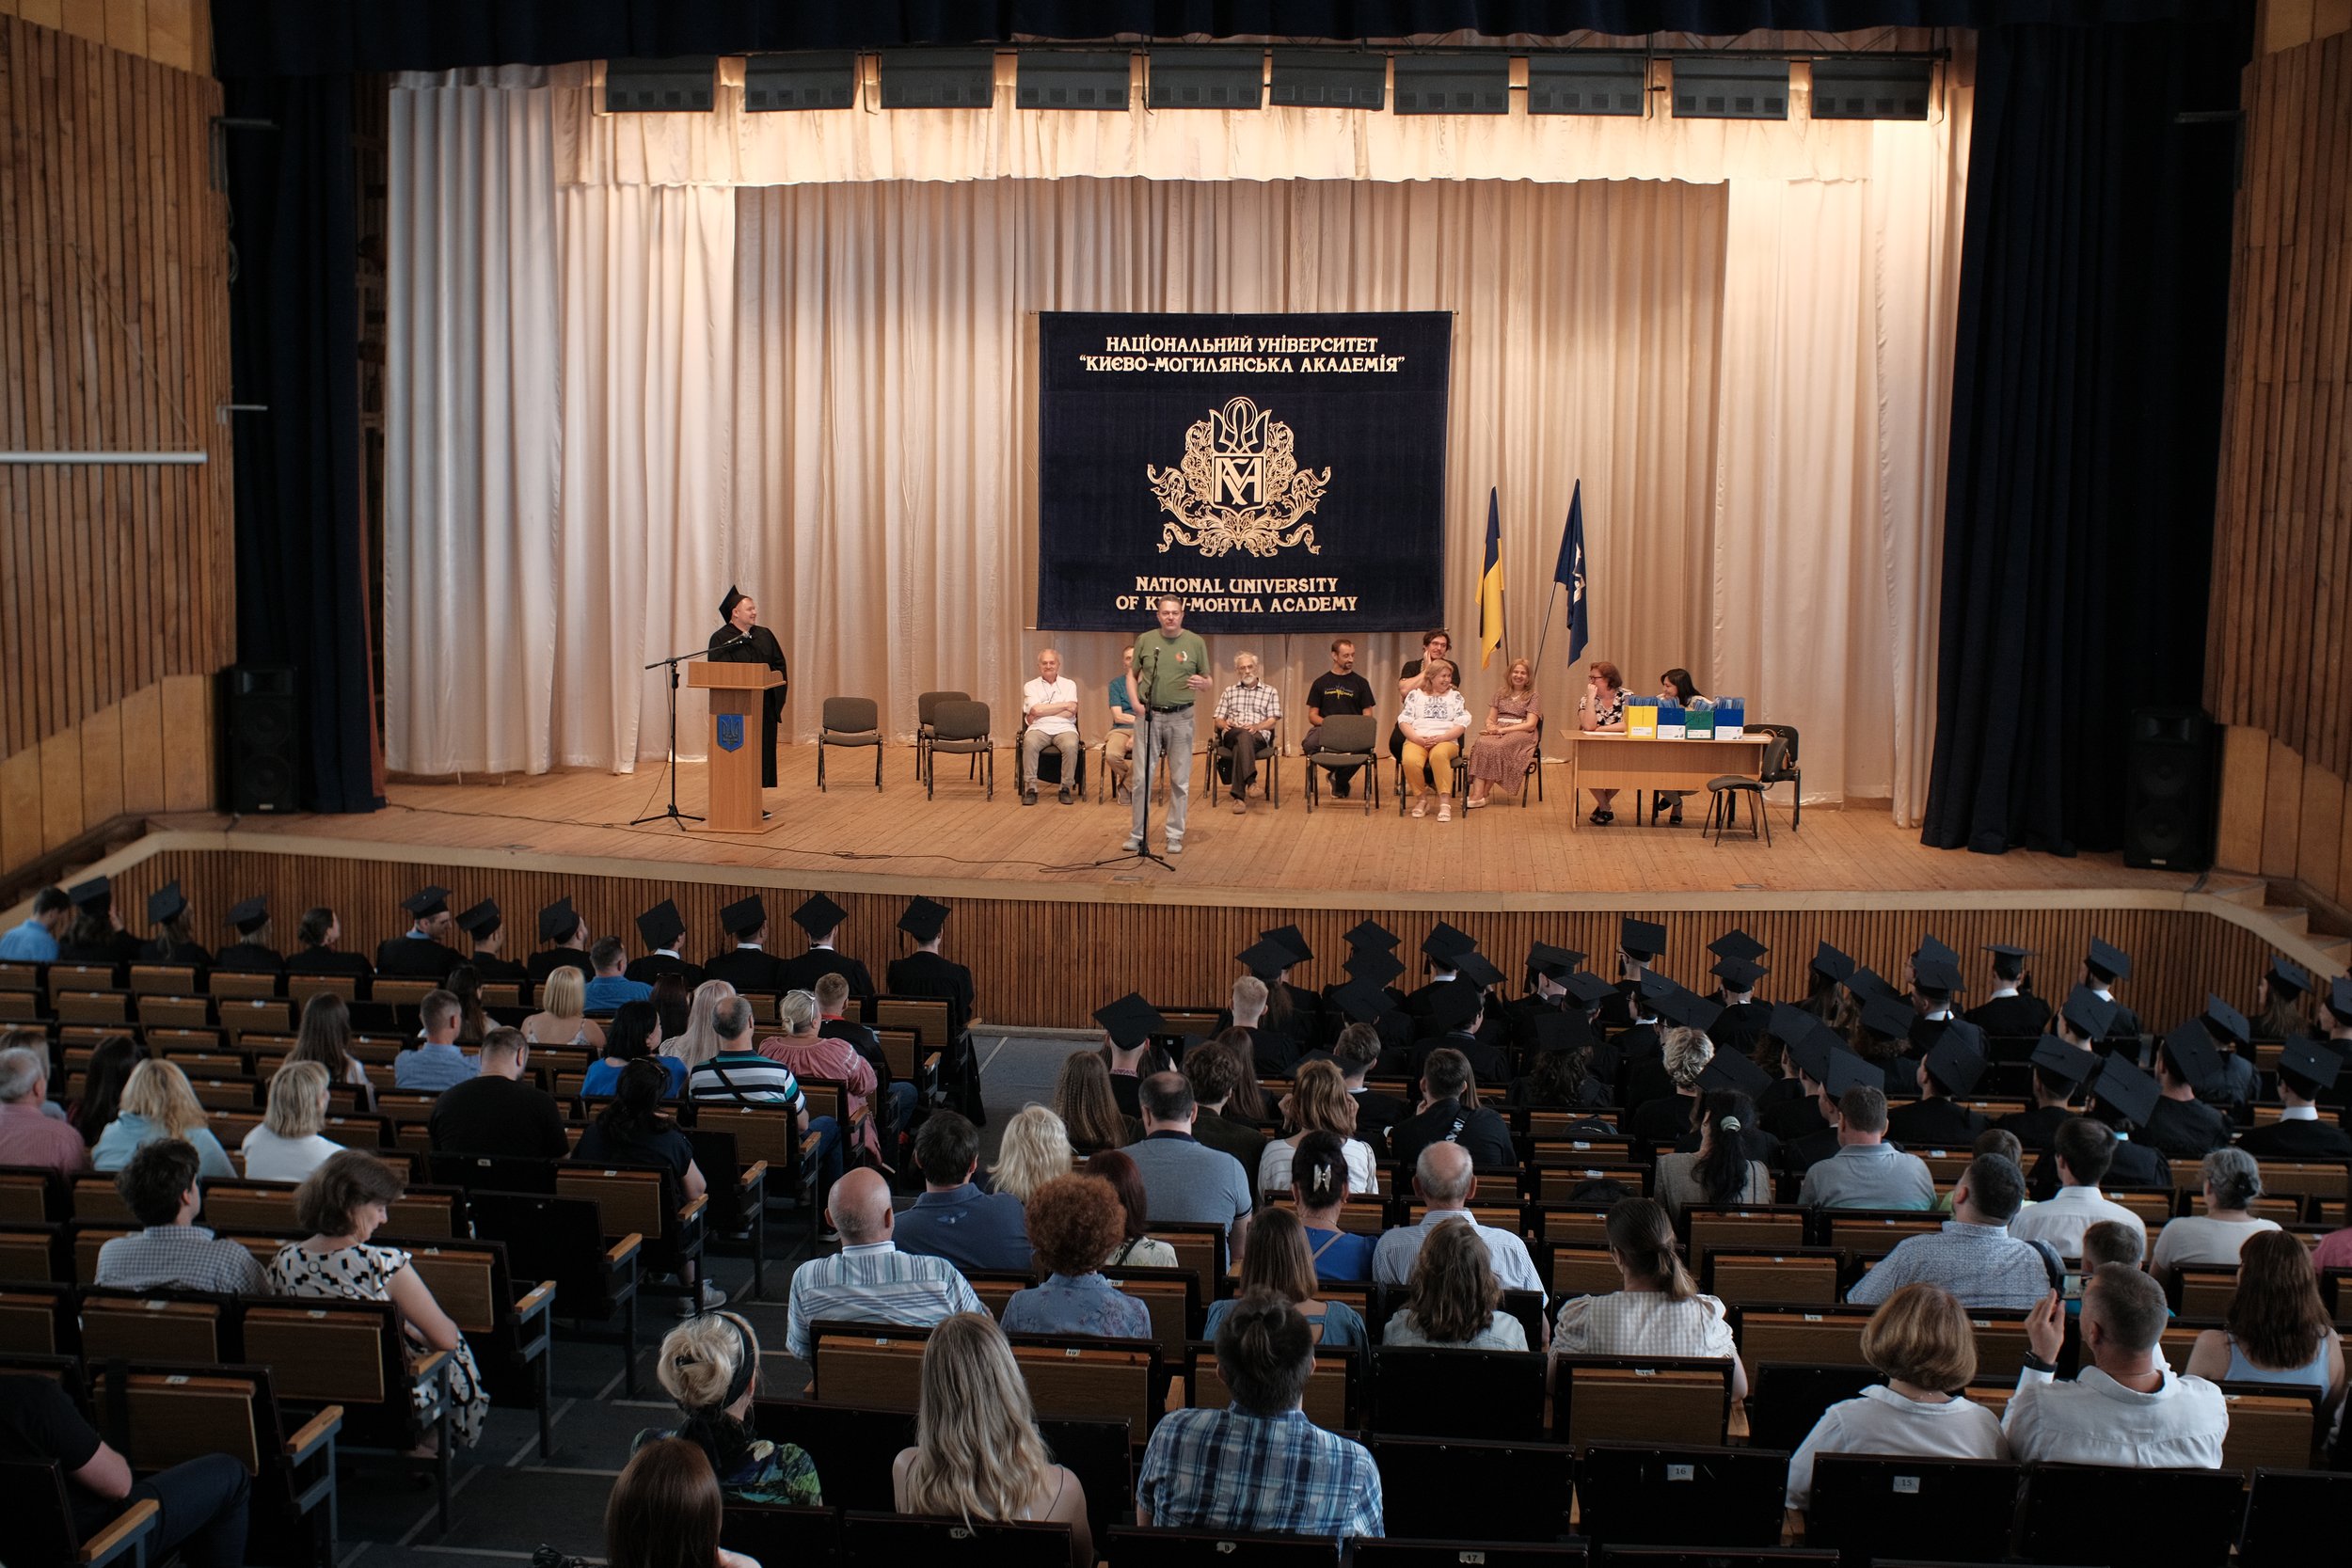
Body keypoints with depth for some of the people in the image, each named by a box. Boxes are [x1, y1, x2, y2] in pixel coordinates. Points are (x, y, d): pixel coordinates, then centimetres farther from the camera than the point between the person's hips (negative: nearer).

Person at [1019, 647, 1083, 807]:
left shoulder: (1069, 684, 15)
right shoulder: (1031, 686, 13)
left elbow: (1072, 711, -1)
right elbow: (1036, 710, -6)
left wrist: (1043, 712, -4)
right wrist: (1064, 705, -3)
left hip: (1064, 728, 0)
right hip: (1039, 729, 0)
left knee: (1071, 745, -34)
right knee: (1030, 743, -35)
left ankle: (1066, 787, -20)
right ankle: (1030, 788, -28)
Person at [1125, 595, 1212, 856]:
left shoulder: (1195, 642, 1)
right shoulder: (1145, 640, 3)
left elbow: (1207, 681, 7)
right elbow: (1133, 675, 12)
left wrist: (1202, 683, -17)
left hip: (1181, 717, 0)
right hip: (1149, 715, 0)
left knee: (1180, 779, 4)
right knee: (1142, 776, 2)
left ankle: (1174, 835, 13)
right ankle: (1137, 833, 11)